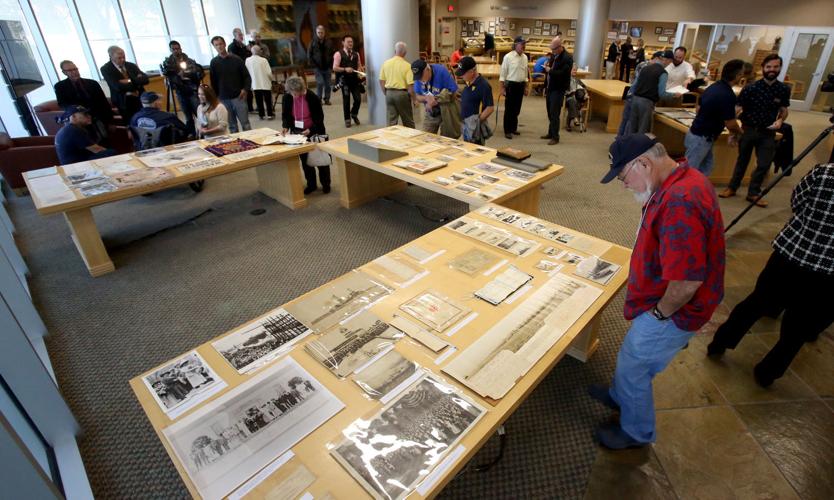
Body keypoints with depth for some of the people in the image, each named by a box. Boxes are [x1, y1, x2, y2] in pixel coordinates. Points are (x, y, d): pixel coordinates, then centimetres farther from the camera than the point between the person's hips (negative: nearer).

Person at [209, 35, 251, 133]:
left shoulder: (236, 59, 2)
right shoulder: (214, 63, 7)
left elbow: (246, 76, 2)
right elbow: (213, 81, 11)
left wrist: (245, 89, -13)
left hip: (238, 96, -2)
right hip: (223, 99, 2)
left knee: (245, 123, -1)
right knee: (231, 126, 5)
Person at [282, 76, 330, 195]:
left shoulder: (312, 97, -18)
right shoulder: (286, 98, -7)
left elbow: (319, 117, -13)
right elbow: (285, 115, 5)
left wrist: (310, 130, -25)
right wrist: (286, 126, -14)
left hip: (314, 132, -4)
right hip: (298, 132, 4)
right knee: (304, 159, 10)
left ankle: (325, 184, 18)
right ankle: (311, 184, 23)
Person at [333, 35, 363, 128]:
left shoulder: (356, 54, 11)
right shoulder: (338, 54, -4)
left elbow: (359, 66, 19)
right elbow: (335, 68, -8)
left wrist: (360, 72, -3)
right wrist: (345, 69, -22)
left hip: (355, 79, 4)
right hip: (344, 80, -4)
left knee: (358, 99, -2)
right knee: (346, 100, 3)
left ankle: (354, 114, 26)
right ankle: (347, 119, 16)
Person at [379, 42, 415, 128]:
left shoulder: (386, 63, 2)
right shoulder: (407, 65, -10)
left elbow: (381, 81, 6)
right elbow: (410, 85, -14)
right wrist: (414, 99, -3)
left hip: (389, 93, 4)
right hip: (402, 93, -3)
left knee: (391, 121, 8)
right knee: (408, 121, 11)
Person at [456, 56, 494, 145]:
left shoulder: (483, 85, -17)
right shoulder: (469, 84, 8)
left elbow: (490, 107, -19)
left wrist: (478, 121, -19)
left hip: (475, 127, -9)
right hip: (466, 125, 9)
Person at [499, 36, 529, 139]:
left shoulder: (525, 57, 8)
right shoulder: (508, 57, -9)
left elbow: (526, 73, 15)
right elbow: (503, 73, -8)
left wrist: (525, 87, 14)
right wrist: (502, 88, -12)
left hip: (520, 85, 6)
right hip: (511, 84, -6)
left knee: (517, 108, 12)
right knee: (509, 109, -1)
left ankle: (514, 128, 25)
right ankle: (507, 131, 5)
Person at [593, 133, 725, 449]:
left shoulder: (679, 202, -34)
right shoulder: (684, 178, 1)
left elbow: (687, 281, -34)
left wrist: (660, 313, -17)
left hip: (675, 310, -9)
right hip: (665, 301, 9)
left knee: (632, 364, 9)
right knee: (637, 357, 27)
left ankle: (636, 432, 34)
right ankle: (620, 397, 52)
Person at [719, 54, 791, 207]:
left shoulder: (784, 90, -3)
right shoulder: (751, 88, -11)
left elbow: (784, 110, 8)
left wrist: (780, 120, -14)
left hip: (768, 133, 2)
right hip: (748, 130, -2)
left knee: (764, 164, 3)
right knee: (742, 161, 12)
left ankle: (753, 193, 18)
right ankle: (732, 188, 27)